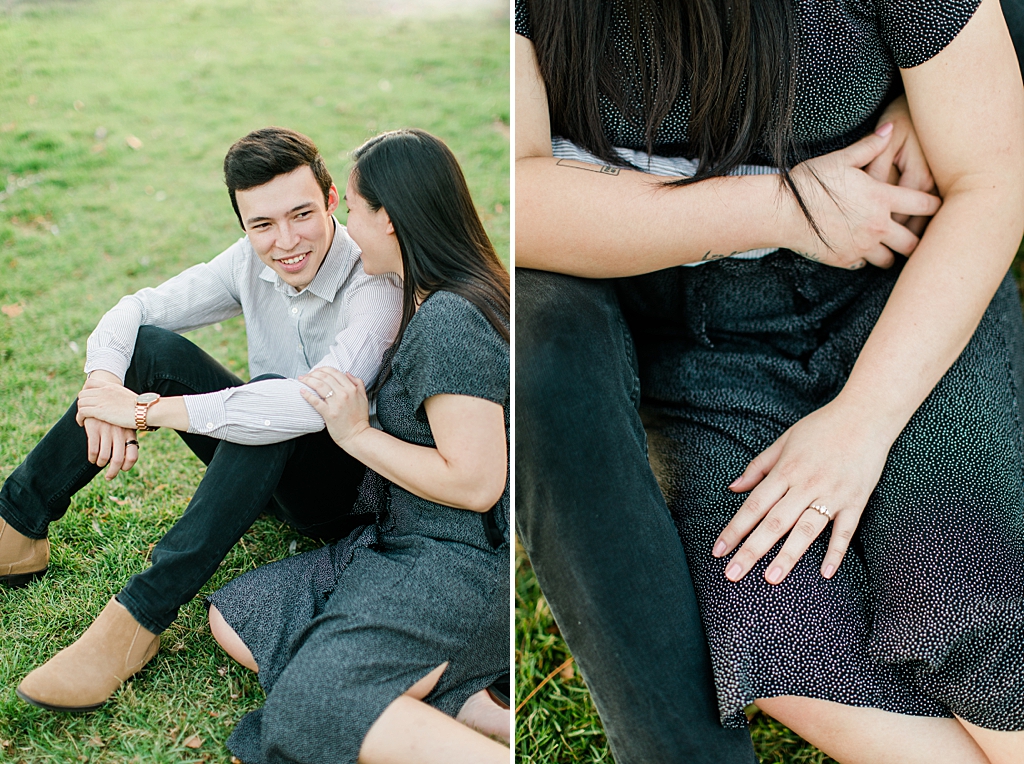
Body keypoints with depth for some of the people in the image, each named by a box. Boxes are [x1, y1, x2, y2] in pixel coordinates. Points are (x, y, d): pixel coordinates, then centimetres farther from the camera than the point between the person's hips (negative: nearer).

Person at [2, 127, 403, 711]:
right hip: (267, 467, 6)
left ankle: (140, 617, -36)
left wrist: (148, 409, -36)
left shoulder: (378, 285, -27)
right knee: (151, 346, -12)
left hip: (350, 490, -6)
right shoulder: (253, 261, -6)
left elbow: (311, 404, -42)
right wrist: (105, 387, -23)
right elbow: (133, 310, 0)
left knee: (275, 404, -37)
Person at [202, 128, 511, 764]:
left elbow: (476, 483, -24)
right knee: (234, 615, 4)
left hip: (456, 564, -11)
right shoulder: (437, 306, 9)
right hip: (402, 544, 11)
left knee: (310, 705, -23)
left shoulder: (450, 323, -21)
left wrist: (358, 434, -15)